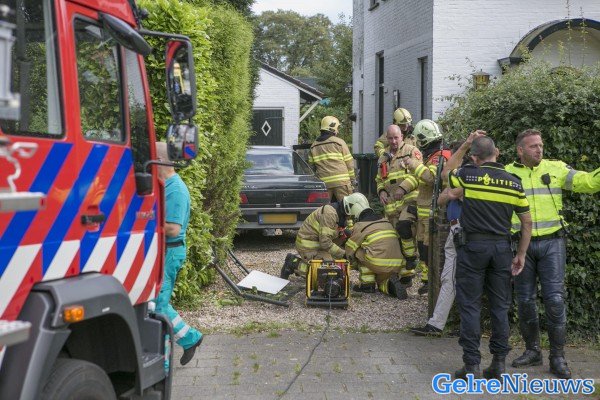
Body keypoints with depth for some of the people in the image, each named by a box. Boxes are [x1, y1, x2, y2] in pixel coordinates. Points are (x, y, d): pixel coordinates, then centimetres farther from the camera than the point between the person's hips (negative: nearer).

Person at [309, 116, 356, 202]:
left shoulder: (313, 146, 12)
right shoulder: (339, 142, 0)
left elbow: (312, 165, 13)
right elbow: (349, 162, 2)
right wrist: (353, 179, 11)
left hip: (324, 182, 4)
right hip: (341, 182, -4)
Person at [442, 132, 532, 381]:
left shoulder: (469, 175, -5)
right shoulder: (514, 183, 3)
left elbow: (446, 172, 18)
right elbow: (527, 222, 6)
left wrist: (464, 145, 19)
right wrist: (521, 254, 13)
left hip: (473, 246, -3)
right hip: (502, 248, 3)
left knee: (470, 306, 3)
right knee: (500, 306, 10)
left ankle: (472, 365, 3)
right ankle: (499, 363, 13)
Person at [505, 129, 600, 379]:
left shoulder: (556, 168, 3)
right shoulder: (507, 173, 4)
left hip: (551, 243, -1)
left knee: (554, 299, -5)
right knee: (525, 300, 9)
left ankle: (557, 357, 5)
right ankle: (532, 351, 24)